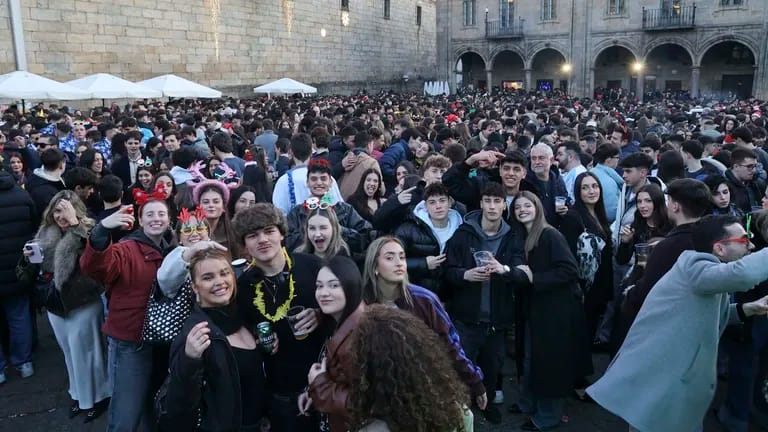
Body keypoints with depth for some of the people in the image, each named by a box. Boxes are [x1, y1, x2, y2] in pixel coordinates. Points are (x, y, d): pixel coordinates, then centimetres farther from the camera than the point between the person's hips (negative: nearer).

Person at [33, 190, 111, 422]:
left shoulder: (87, 232, -17)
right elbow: (43, 268, 17)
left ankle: (97, 396, 25)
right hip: (56, 305, 7)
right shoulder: (45, 233, 3)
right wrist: (30, 258, -5)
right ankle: (79, 394, 37)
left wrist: (74, 224, -38)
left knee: (84, 353, 6)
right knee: (70, 353, 20)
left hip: (83, 305, -7)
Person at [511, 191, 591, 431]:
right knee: (531, 359, 18)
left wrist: (533, 278, -24)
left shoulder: (550, 235, -16)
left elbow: (569, 271, -24)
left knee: (550, 361, 4)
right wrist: (516, 273, -6)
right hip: (533, 308, 8)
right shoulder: (523, 238, 8)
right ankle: (528, 404, 36)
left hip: (556, 309, -8)